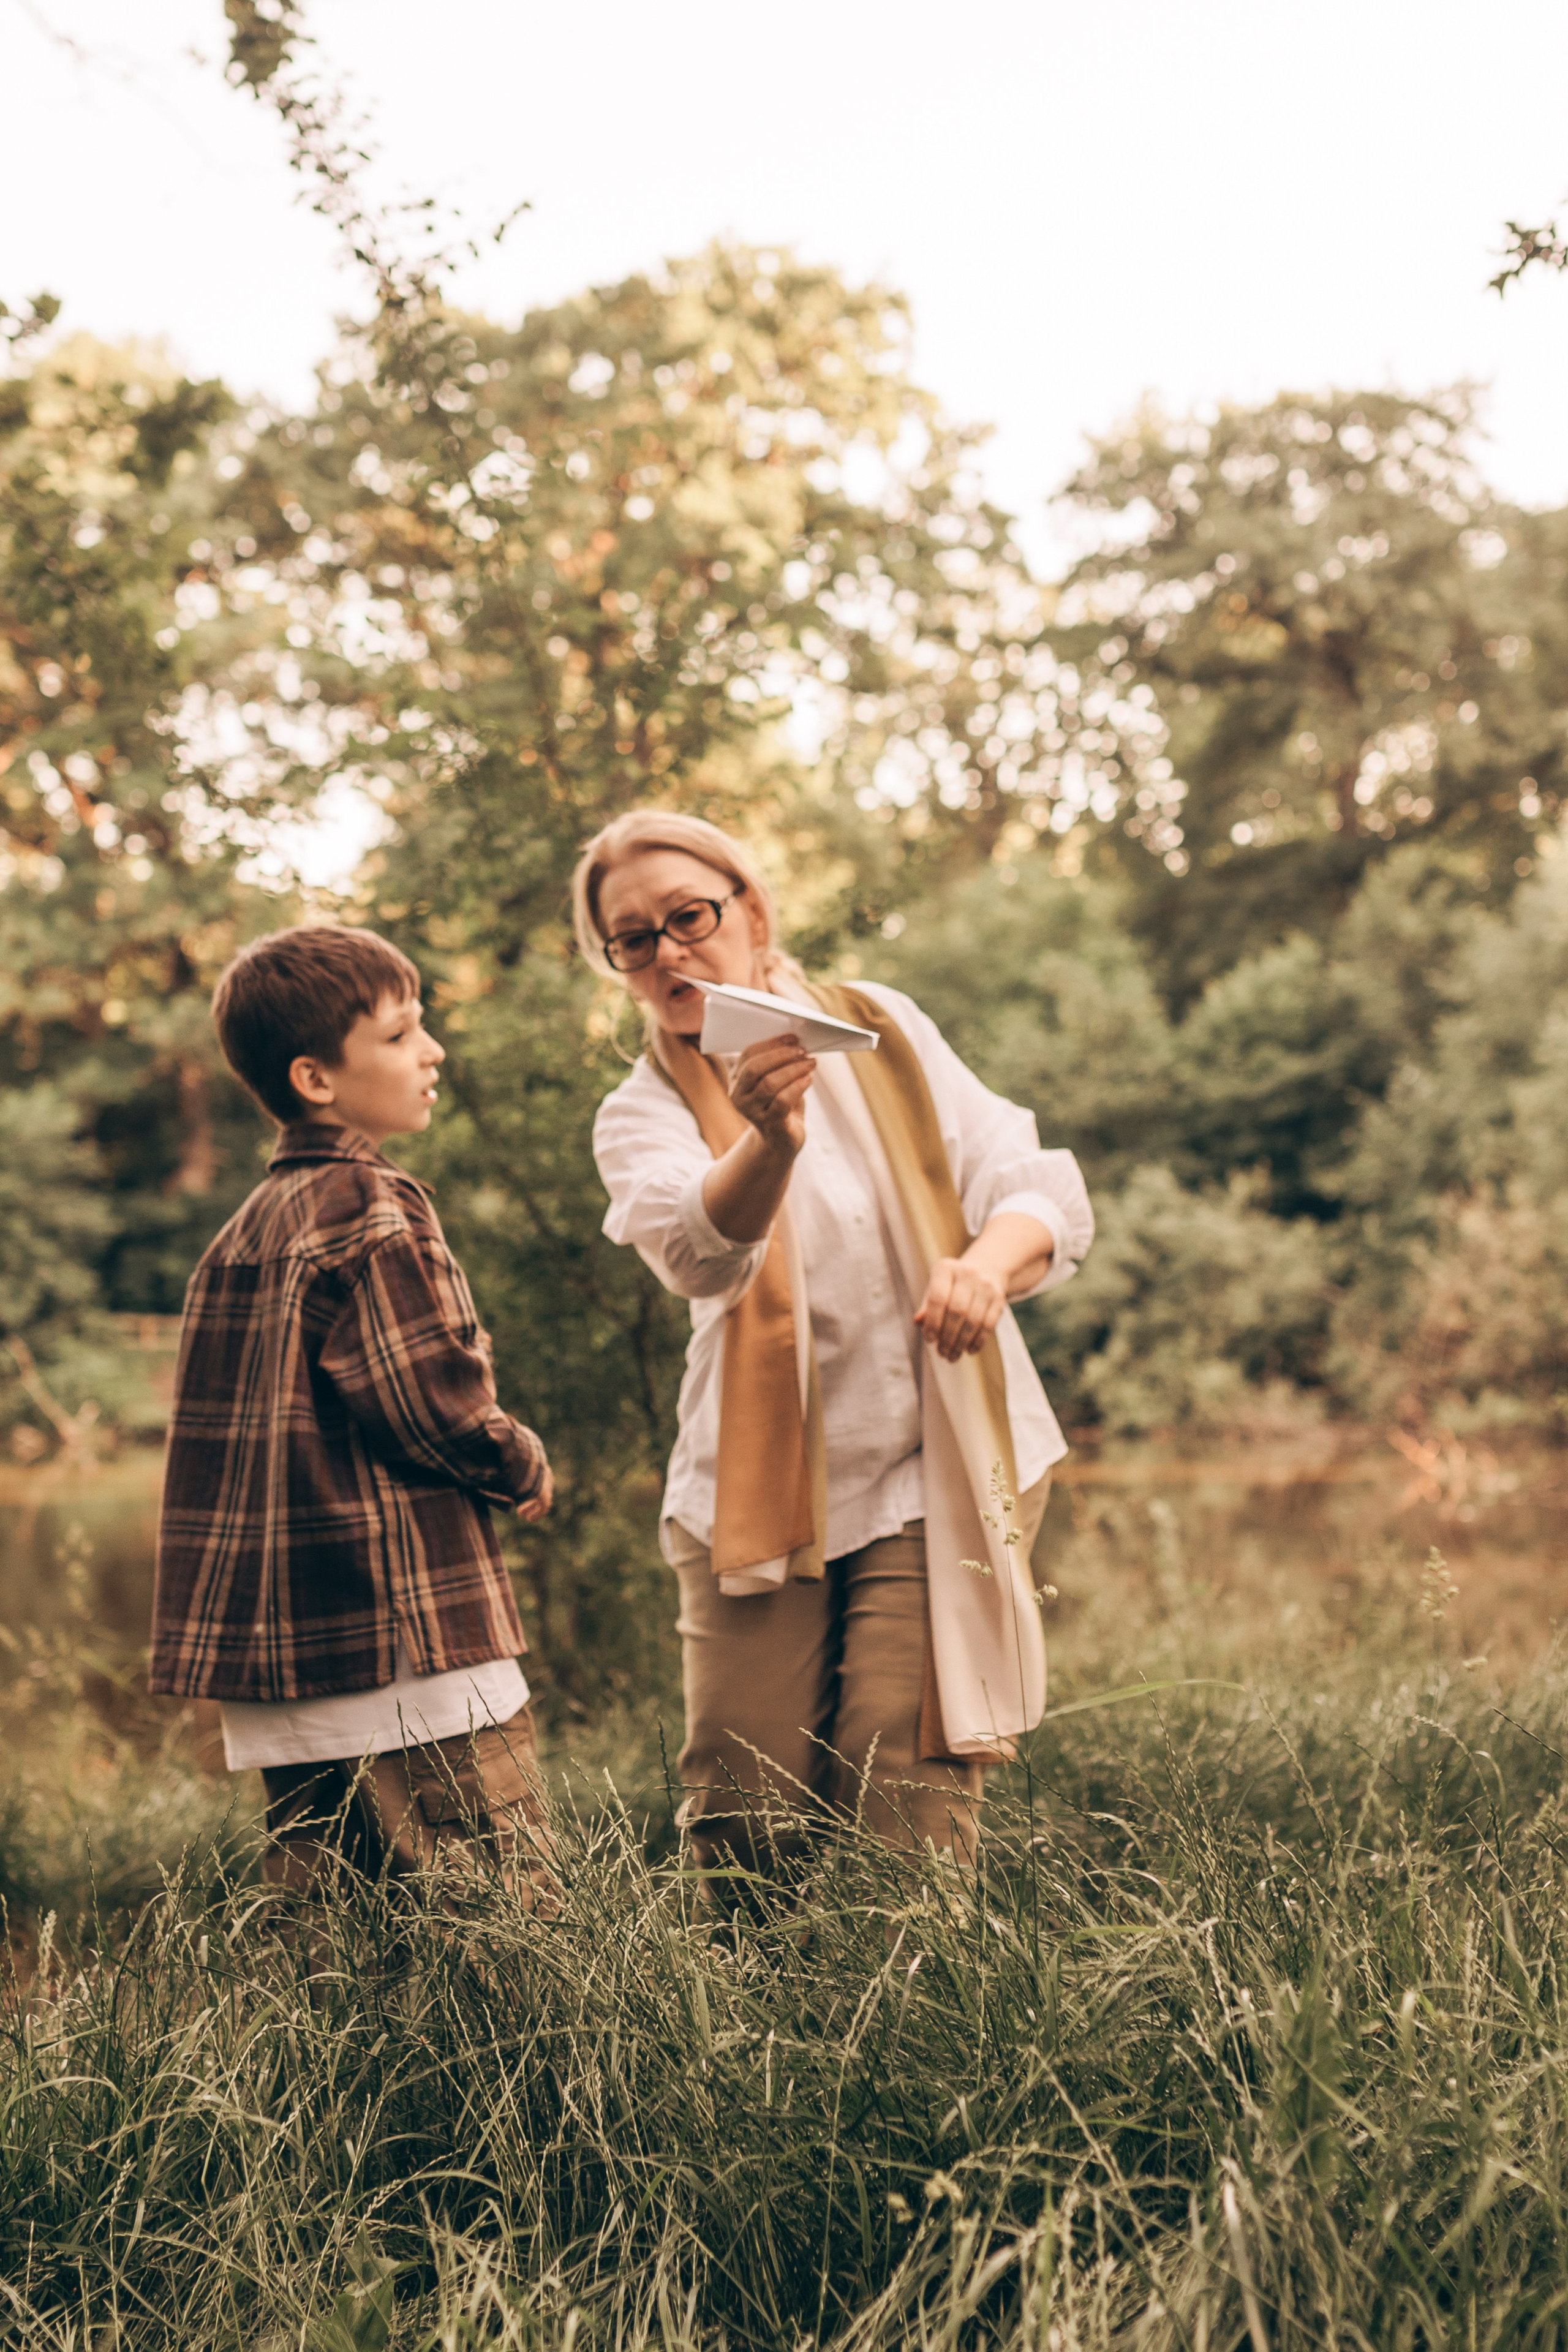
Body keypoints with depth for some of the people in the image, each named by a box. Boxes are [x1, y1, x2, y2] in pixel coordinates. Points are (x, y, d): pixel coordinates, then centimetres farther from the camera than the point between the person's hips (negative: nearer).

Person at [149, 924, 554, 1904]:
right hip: (404, 1648, -9)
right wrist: (529, 1470, 2)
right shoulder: (370, 1207, -11)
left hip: (279, 1678, 9)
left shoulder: (247, 1228, 15)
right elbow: (443, 1412, -17)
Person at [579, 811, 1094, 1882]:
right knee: (743, 1819, -5)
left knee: (905, 1790, -12)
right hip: (761, 1488, 0)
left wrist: (988, 1261, -24)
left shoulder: (880, 1029, 7)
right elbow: (700, 1248, -21)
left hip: (933, 1470, 0)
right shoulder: (641, 1117, 3)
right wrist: (767, 1142, -42)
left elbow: (1040, 1190, -1)